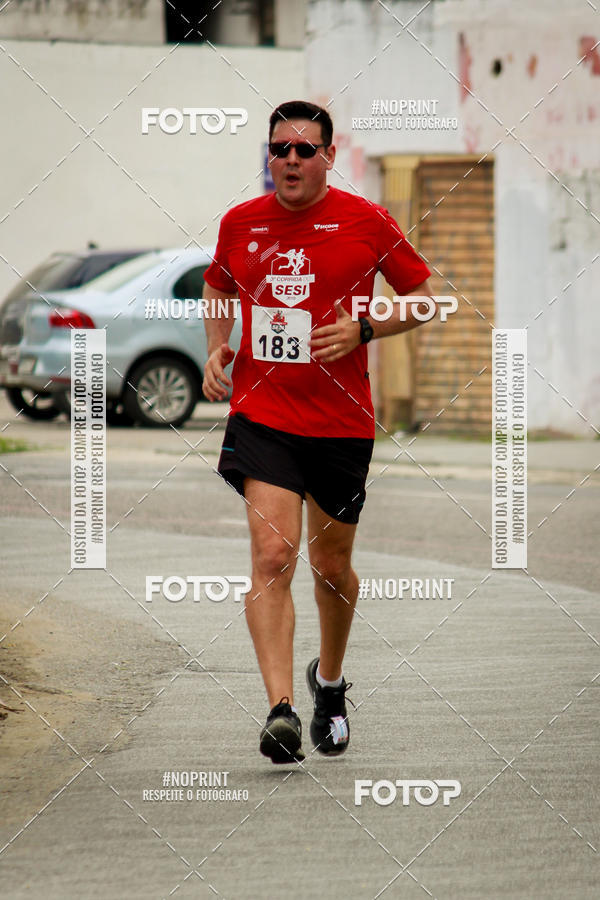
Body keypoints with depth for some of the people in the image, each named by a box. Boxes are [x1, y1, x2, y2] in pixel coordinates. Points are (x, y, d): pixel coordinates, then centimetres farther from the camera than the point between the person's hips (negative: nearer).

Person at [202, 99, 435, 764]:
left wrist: (363, 330, -11)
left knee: (331, 565, 12)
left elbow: (422, 297, 5)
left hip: (341, 421, 0)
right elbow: (218, 289, 24)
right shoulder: (240, 224, 5)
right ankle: (280, 707, -23)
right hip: (260, 416, 0)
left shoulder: (366, 222, -3)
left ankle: (329, 683, 39)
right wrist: (216, 348, 6)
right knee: (272, 554, -17)